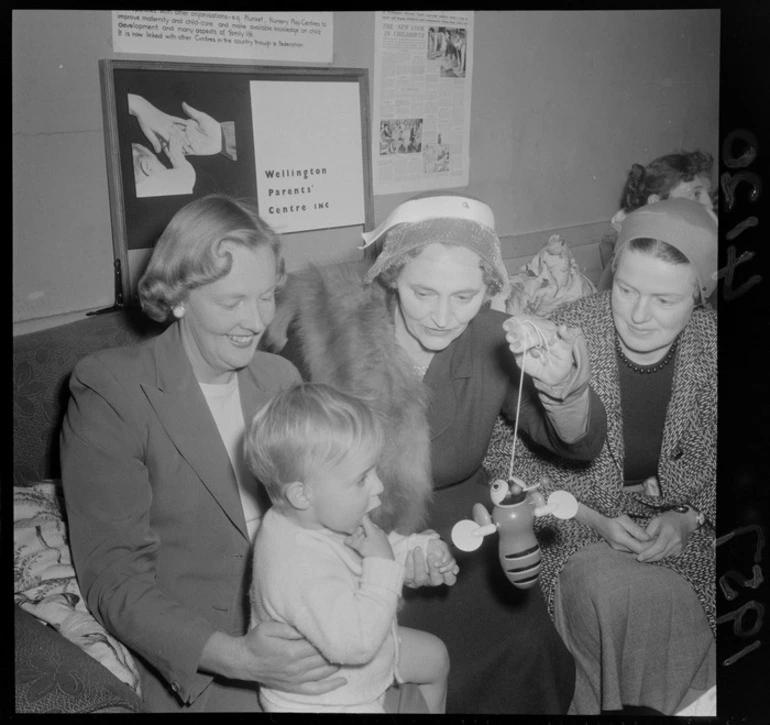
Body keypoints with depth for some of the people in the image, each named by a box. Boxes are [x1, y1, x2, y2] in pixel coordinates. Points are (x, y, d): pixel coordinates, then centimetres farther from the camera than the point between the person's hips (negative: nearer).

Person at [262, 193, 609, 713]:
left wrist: (562, 387, -34)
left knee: (525, 649, -14)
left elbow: (580, 445, -10)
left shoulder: (491, 339, -9)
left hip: (462, 534, 3)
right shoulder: (324, 329, -19)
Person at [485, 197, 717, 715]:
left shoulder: (710, 345, -6)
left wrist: (688, 517, -12)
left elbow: (710, 462, 6)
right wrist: (590, 519, -16)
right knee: (613, 590, -30)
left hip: (680, 528, 2)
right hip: (575, 526, -2)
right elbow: (506, 453, -9)